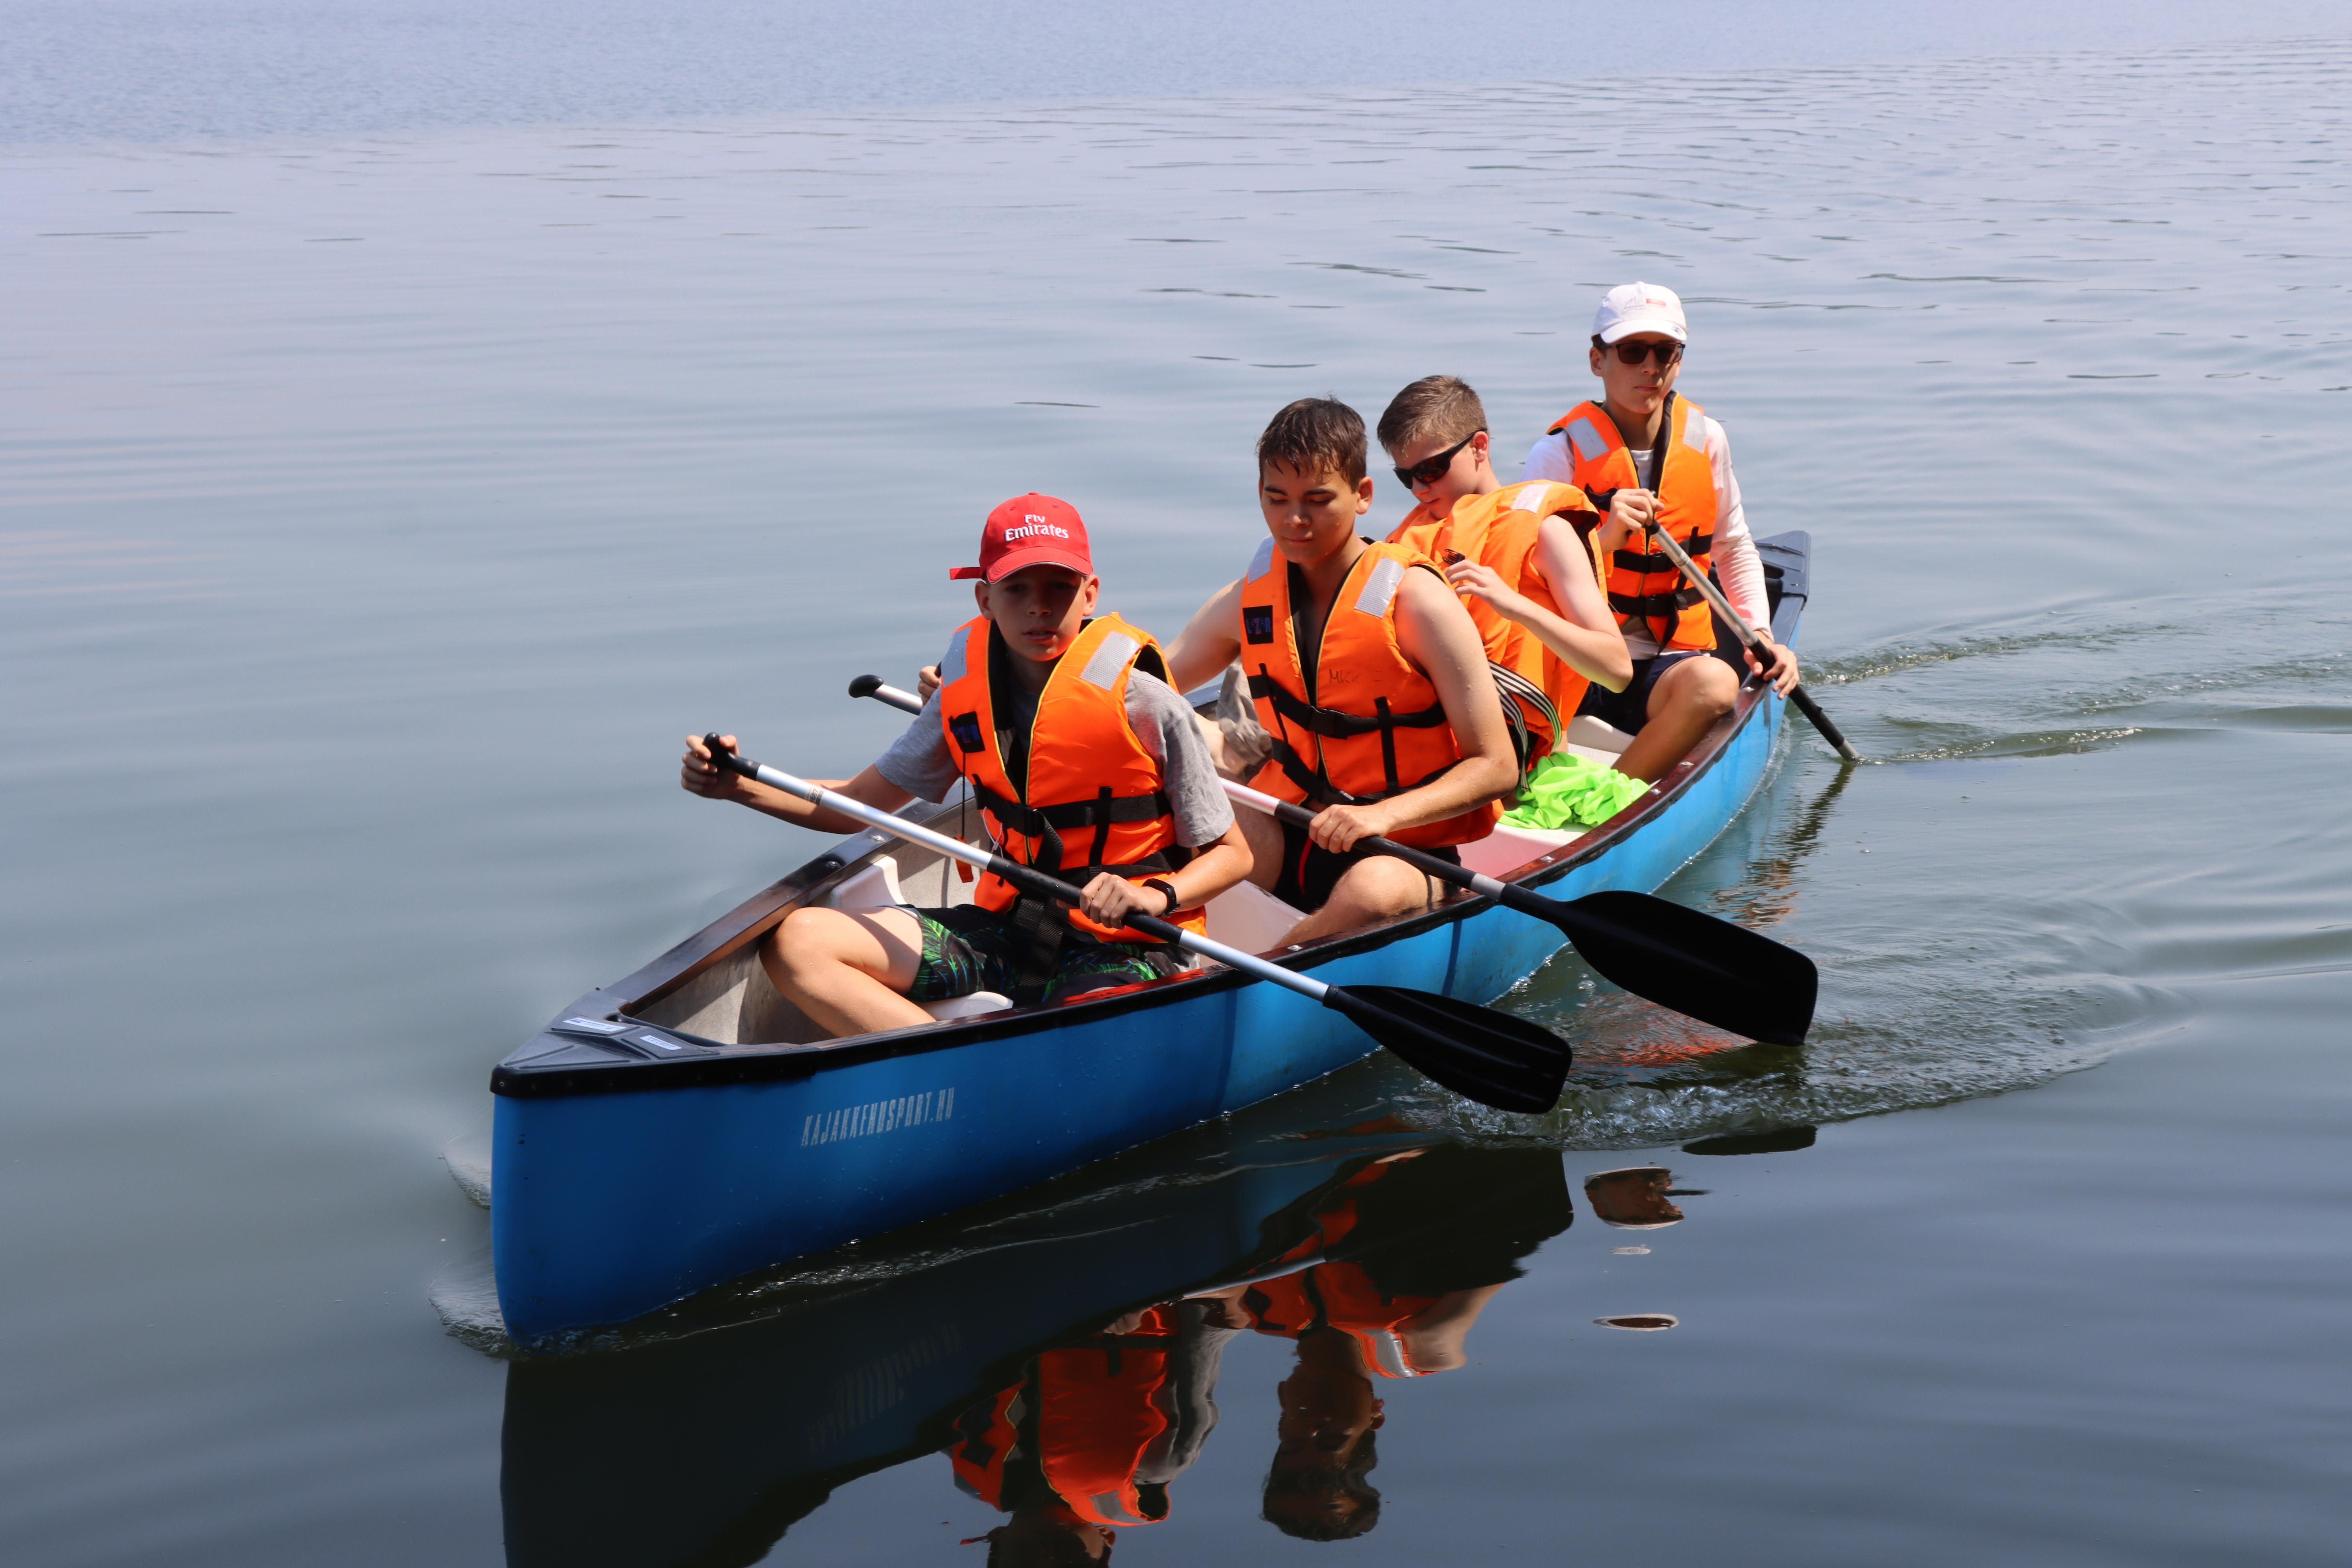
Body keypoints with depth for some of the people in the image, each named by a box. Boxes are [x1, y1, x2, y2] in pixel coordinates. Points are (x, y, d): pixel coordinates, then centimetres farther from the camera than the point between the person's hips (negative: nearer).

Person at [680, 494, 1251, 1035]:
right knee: (798, 942, -13)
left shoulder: (1143, 702, -12)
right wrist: (738, 784, -2)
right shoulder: (966, 691, 3)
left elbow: (1233, 853, -4)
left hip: (1119, 951, -6)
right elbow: (861, 804, 11)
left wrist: (1156, 896, -24)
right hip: (1005, 929, 6)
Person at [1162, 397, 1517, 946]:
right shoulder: (1248, 599, 5)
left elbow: (1496, 767, -12)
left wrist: (1383, 815, -28)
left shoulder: (1414, 601, -11)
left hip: (1404, 854, -4)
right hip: (1288, 844, 4)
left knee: (1373, 892, -40)